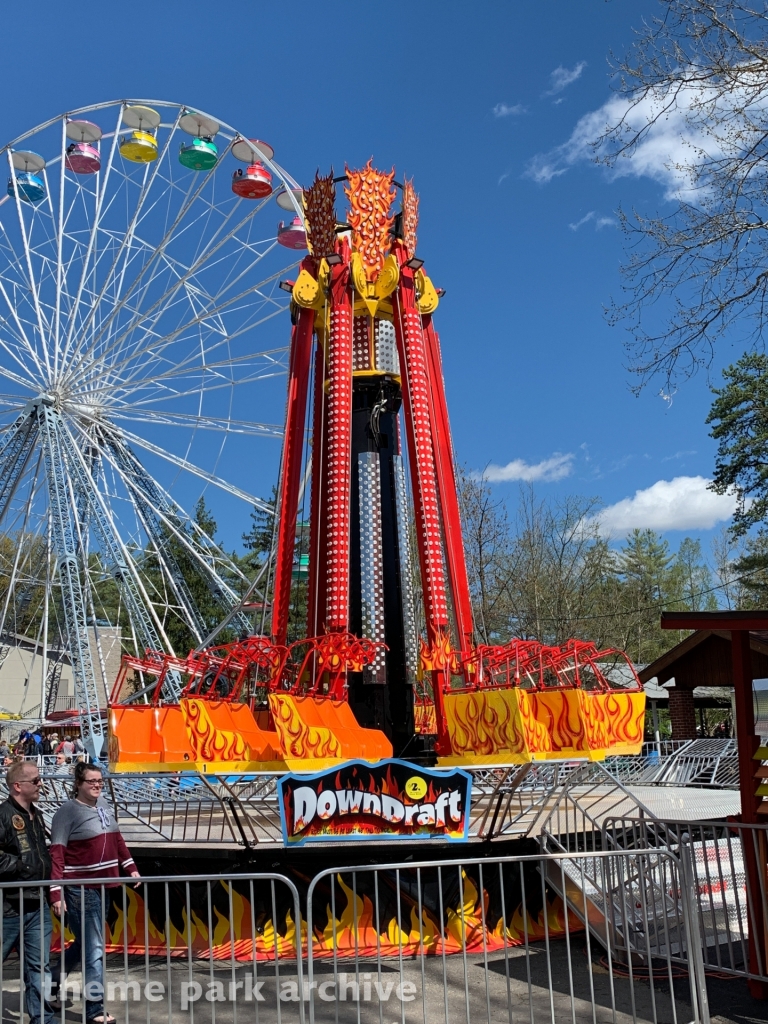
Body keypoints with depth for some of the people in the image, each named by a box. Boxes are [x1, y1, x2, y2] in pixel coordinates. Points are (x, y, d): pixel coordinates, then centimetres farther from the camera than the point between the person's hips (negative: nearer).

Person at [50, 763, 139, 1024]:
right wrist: (56, 893, -22)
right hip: (79, 889, -7)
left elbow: (116, 838, 17)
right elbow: (56, 854, -17)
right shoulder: (67, 811, -13)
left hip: (101, 886, 7)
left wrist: (131, 868, 14)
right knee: (94, 949, -2)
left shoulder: (104, 805, 8)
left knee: (85, 945, 20)